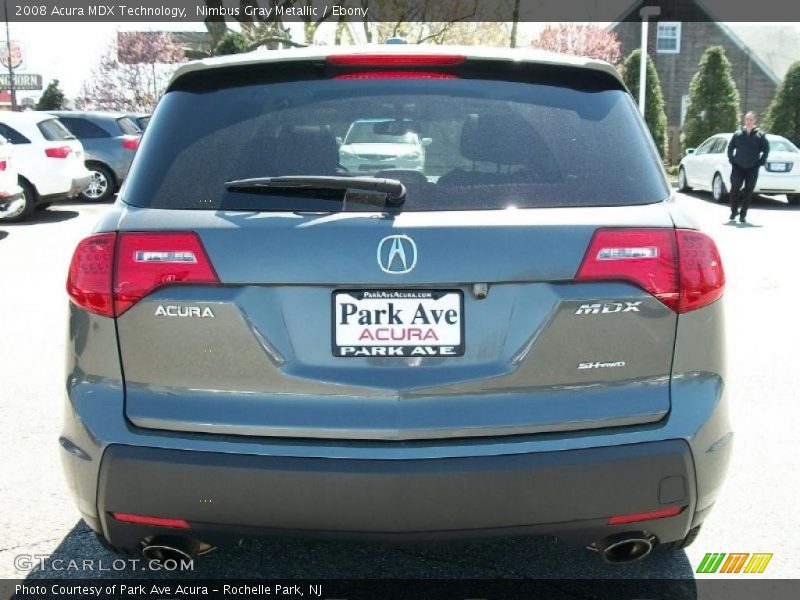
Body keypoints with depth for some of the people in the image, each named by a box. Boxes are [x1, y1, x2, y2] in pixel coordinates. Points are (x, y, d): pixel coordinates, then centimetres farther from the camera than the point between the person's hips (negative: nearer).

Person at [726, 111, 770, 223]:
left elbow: (766, 149, 6)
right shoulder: (738, 134, 7)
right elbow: (730, 147, 13)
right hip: (738, 167, 0)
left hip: (752, 168, 0)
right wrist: (731, 159, 3)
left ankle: (743, 214, 8)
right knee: (735, 189, -5)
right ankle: (734, 211, 11)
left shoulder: (760, 135, 4)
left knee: (748, 192, 1)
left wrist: (761, 162, -3)